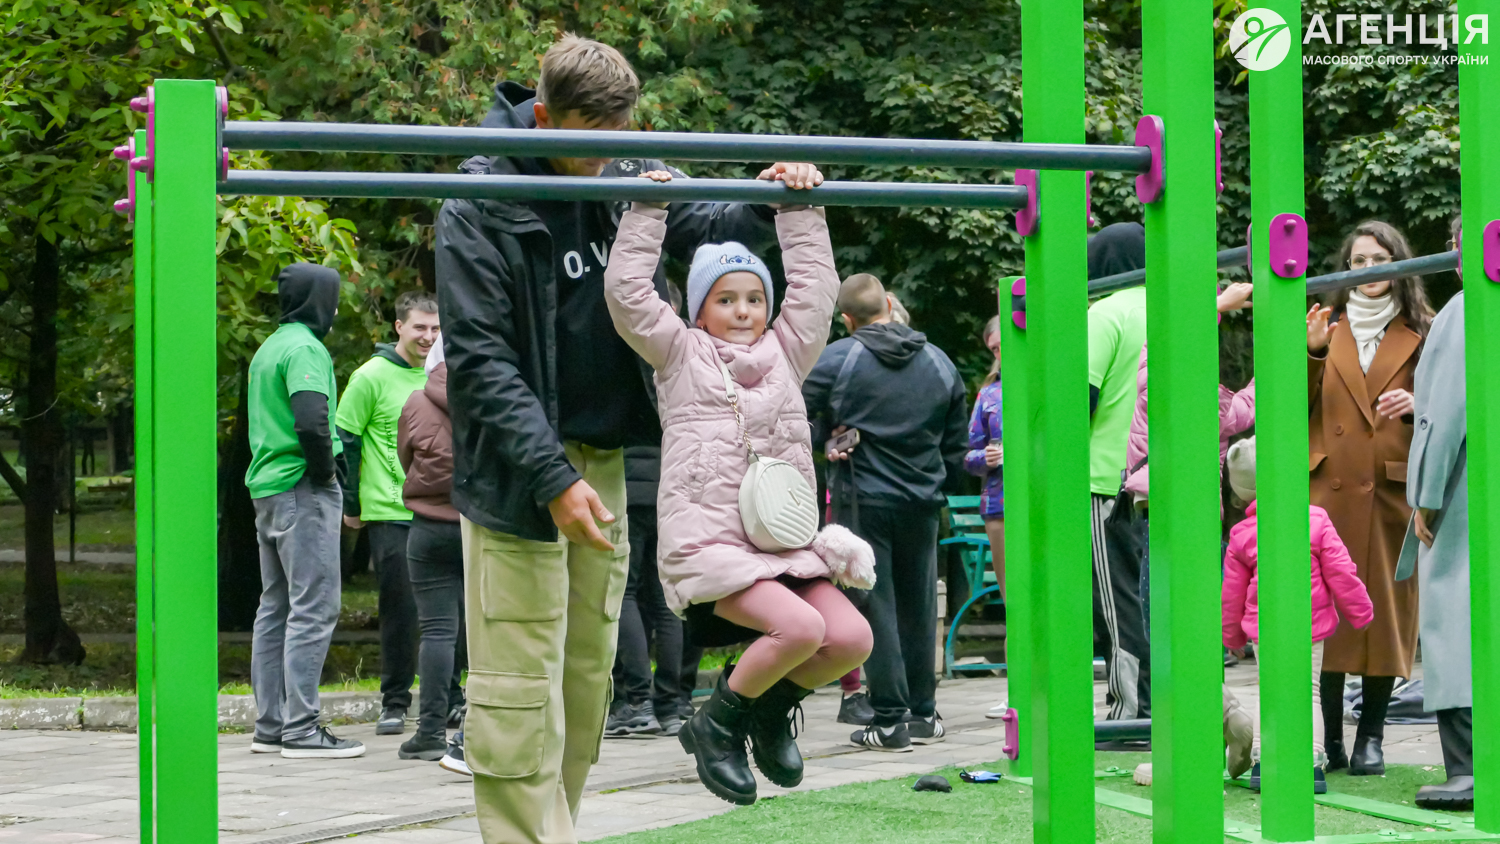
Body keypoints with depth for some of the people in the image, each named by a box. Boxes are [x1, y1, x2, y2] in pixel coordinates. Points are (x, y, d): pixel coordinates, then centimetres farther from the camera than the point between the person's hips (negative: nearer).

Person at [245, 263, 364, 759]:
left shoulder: (268, 348, 17)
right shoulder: (305, 348, -13)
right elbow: (311, 421, -26)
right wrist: (325, 471, -11)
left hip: (267, 490, 10)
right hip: (302, 490, -10)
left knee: (276, 607, 12)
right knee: (313, 609, -9)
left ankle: (270, 726, 14)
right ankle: (301, 729, -12)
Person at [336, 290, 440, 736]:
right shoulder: (373, 376, -5)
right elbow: (345, 440, -3)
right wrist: (350, 505, -3)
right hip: (390, 514, -4)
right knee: (399, 610, -4)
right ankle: (394, 703, 6)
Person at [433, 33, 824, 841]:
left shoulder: (623, 176, 4)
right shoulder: (480, 204, -12)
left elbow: (701, 224, 22)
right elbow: (479, 359, -15)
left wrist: (768, 203, -1)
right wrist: (552, 478, -22)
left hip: (603, 460, 6)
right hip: (519, 470, -6)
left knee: (588, 673, 10)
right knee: (520, 684, -8)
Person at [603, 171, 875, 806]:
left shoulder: (784, 354, 19)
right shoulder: (681, 355, 8)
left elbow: (816, 284, 17)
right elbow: (626, 291, -3)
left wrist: (801, 206, 12)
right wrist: (647, 210, -2)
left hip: (784, 538, 5)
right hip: (706, 540, -5)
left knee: (852, 638, -16)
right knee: (801, 628, -28)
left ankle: (771, 712, 13)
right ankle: (717, 725, -3)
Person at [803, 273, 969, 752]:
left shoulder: (837, 360, -7)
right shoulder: (939, 363, 7)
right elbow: (957, 443, 13)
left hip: (865, 501, -4)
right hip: (923, 503, 4)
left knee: (876, 609, 0)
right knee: (919, 607, 14)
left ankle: (890, 721, -2)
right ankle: (924, 715, 20)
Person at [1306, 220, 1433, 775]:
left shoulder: (1421, 331, 9)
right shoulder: (1327, 325, 14)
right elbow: (1299, 406, 8)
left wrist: (1415, 405, -12)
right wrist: (1311, 353, -8)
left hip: (1393, 490, -1)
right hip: (1329, 488, 1)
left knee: (1386, 607, 0)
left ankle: (1371, 736, 8)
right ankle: (1328, 736, 1)